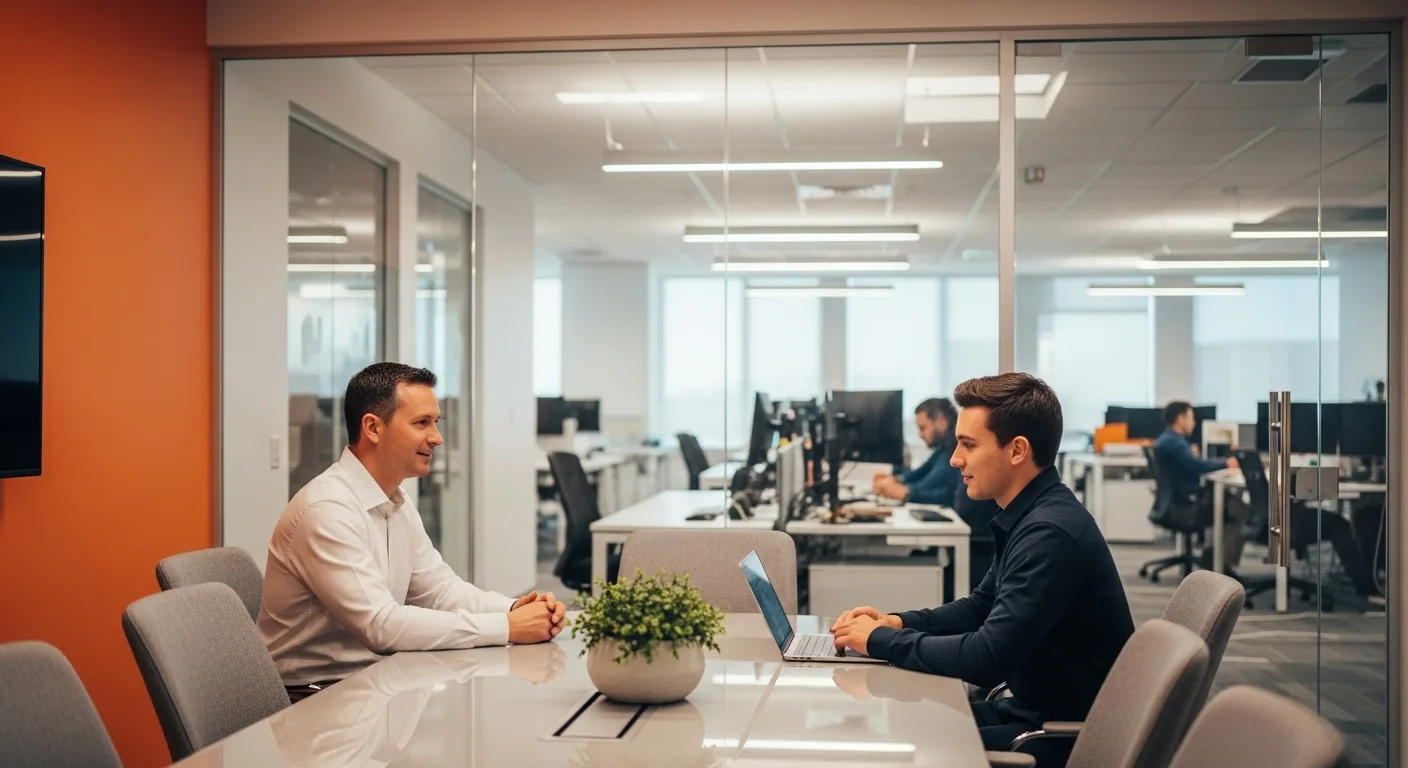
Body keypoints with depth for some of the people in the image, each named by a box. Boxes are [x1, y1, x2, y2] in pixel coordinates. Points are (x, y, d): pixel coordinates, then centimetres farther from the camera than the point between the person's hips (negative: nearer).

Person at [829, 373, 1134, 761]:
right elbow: (980, 608, 18)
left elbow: (987, 658, -29)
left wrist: (881, 641, -16)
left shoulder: (1050, 533, -26)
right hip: (1037, 707, 9)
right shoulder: (1033, 517, 6)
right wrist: (897, 622, 2)